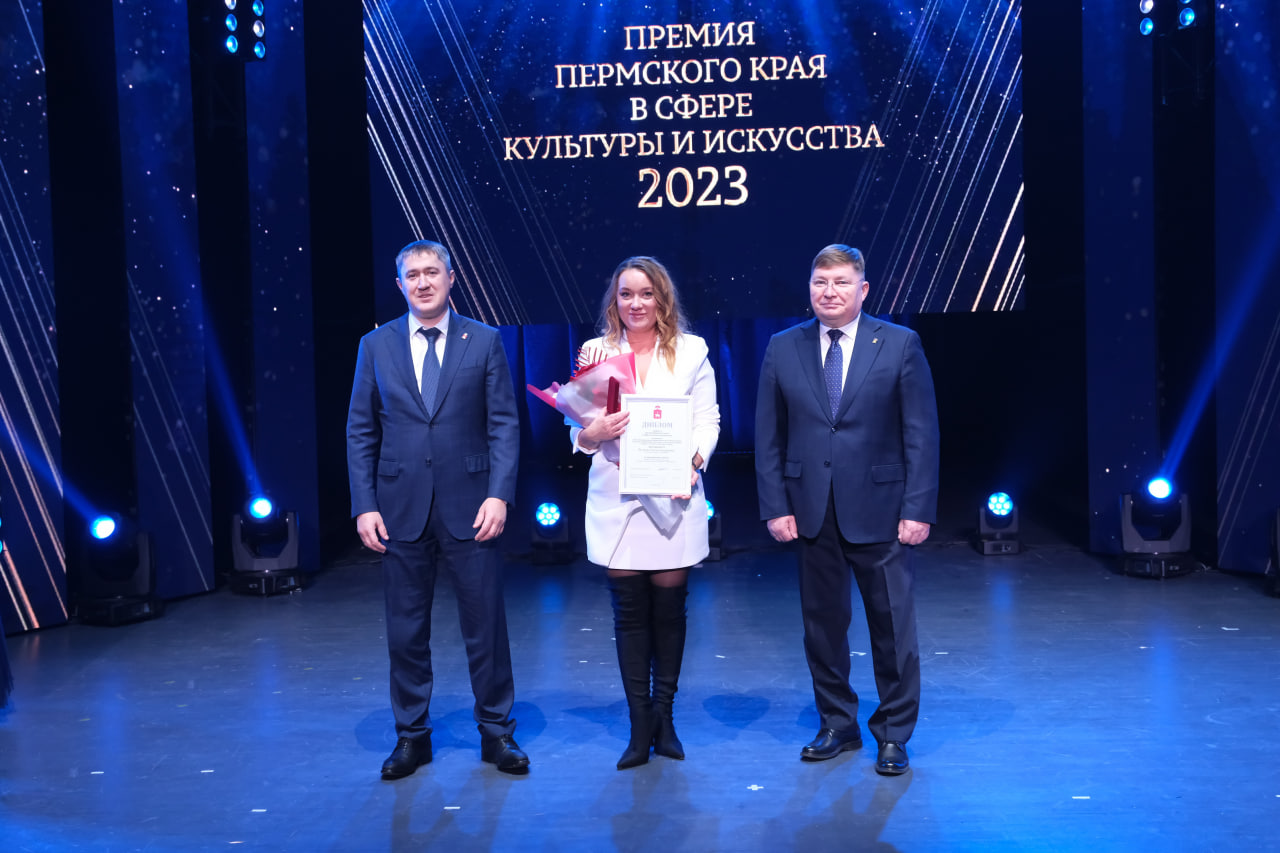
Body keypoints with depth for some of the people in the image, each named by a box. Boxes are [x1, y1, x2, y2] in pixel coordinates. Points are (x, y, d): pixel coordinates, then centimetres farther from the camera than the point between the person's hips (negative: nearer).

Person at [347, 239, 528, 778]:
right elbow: (361, 433, 7)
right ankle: (411, 736, 23)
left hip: (469, 507, -1)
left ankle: (496, 733, 20)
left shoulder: (484, 341, 3)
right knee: (406, 629, 8)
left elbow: (504, 425, 0)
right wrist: (364, 505, -2)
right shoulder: (376, 346, 7)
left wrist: (499, 494, -11)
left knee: (486, 624, 5)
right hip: (401, 509, 1)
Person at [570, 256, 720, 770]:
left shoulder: (691, 351, 6)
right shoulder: (595, 352, 7)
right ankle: (640, 727, 12)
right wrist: (592, 433, -18)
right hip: (615, 501, 0)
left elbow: (708, 421, 3)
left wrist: (692, 460, -16)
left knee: (669, 608, 5)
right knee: (629, 612, 3)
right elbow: (579, 433, 5)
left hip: (674, 500, 0)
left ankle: (664, 718, 21)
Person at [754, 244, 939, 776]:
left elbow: (921, 433, -3)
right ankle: (837, 725, 27)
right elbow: (769, 437, 5)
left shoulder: (900, 344, -2)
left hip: (879, 511, -2)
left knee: (893, 626, 5)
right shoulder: (783, 349, 4)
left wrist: (918, 508, -9)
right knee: (823, 624, 11)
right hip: (810, 511, 2)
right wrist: (775, 507, -2)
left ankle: (893, 733, 21)